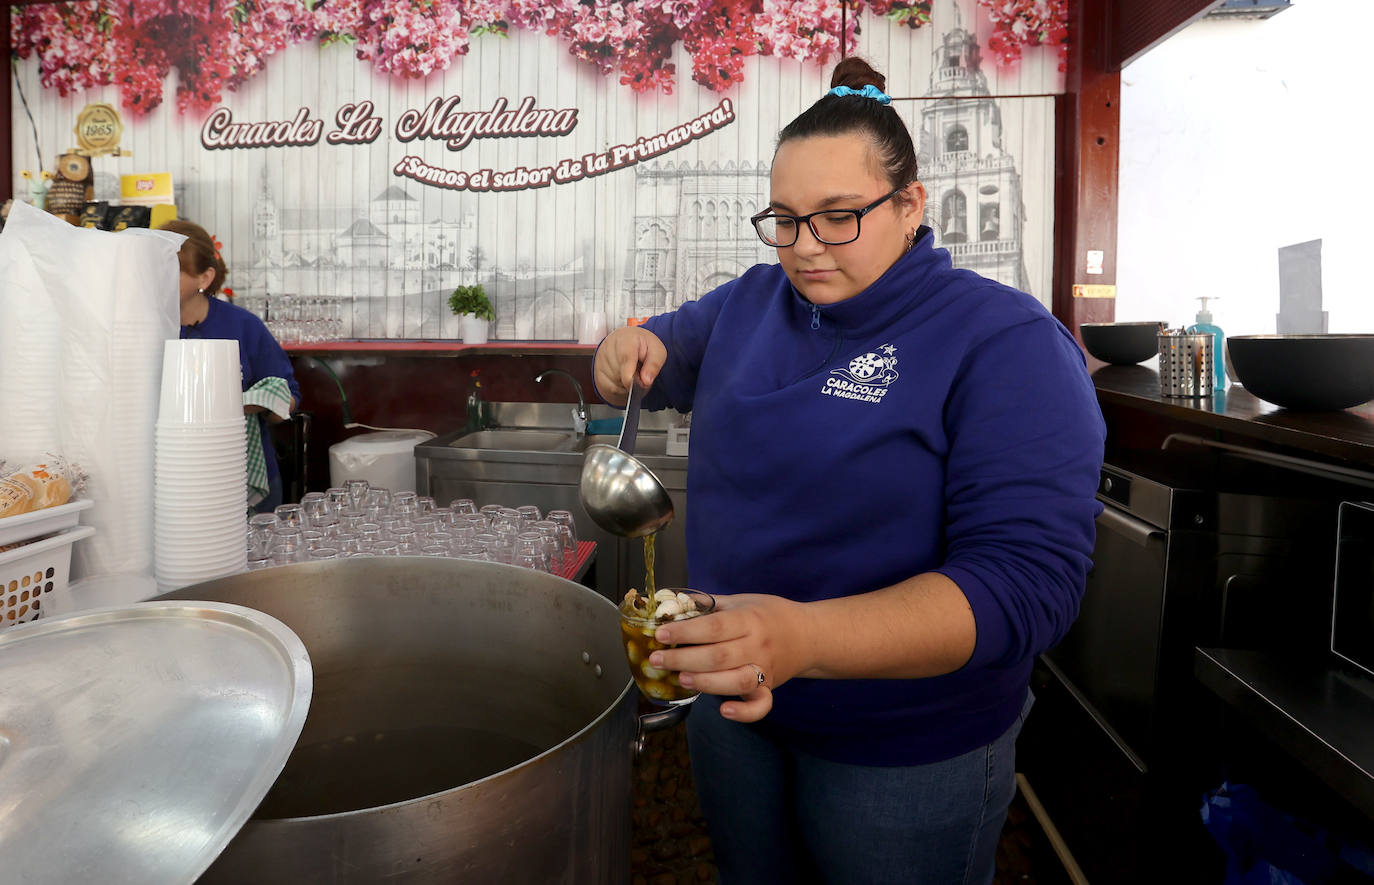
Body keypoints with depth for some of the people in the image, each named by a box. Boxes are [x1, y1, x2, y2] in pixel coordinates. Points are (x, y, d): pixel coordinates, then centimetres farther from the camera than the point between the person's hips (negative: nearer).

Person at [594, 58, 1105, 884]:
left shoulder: (1007, 343, -19)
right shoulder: (748, 303, -1)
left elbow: (1028, 583, -28)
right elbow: (670, 345, 18)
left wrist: (805, 638, -41)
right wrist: (631, 349, -9)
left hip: (907, 752, -4)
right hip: (731, 706, 5)